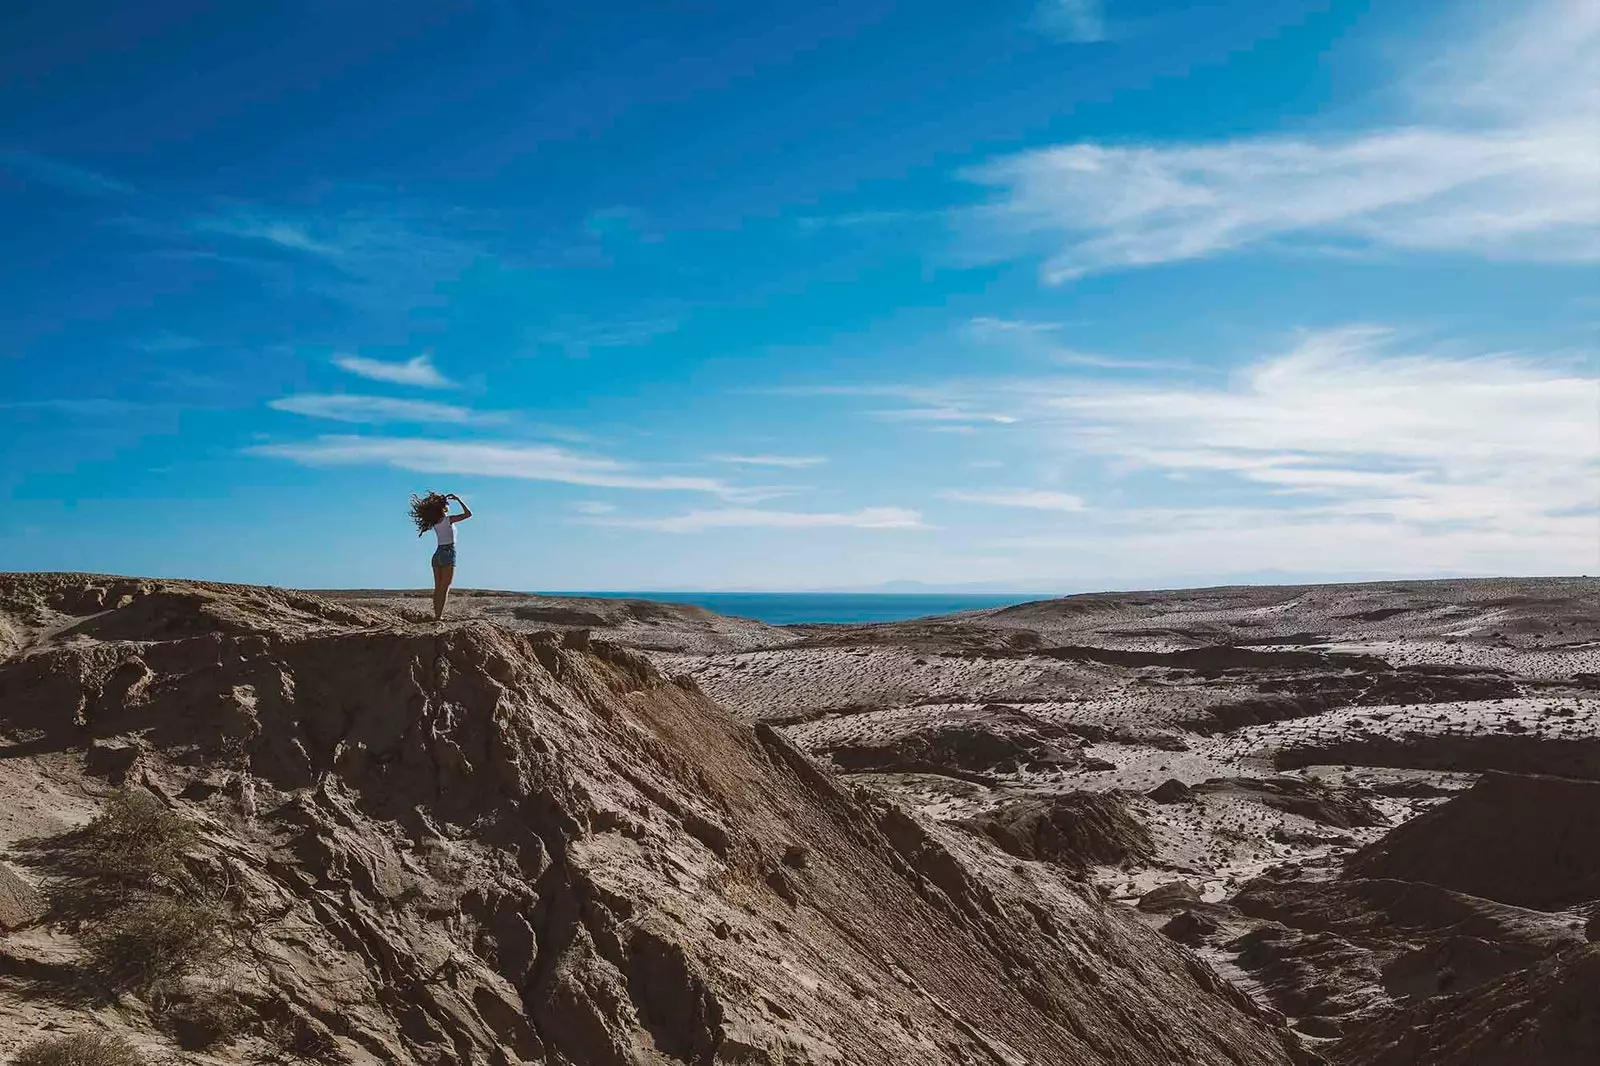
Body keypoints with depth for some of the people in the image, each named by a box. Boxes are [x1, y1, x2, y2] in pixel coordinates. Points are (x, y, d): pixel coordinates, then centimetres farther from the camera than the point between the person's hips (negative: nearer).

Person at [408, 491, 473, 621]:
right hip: (448, 553, -7)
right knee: (445, 588, -7)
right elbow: (468, 513, -17)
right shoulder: (448, 520, -12)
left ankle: (437, 615, 6)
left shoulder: (435, 522, 6)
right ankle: (439, 616, -13)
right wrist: (458, 499, -7)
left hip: (437, 554, 7)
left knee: (438, 588, 8)